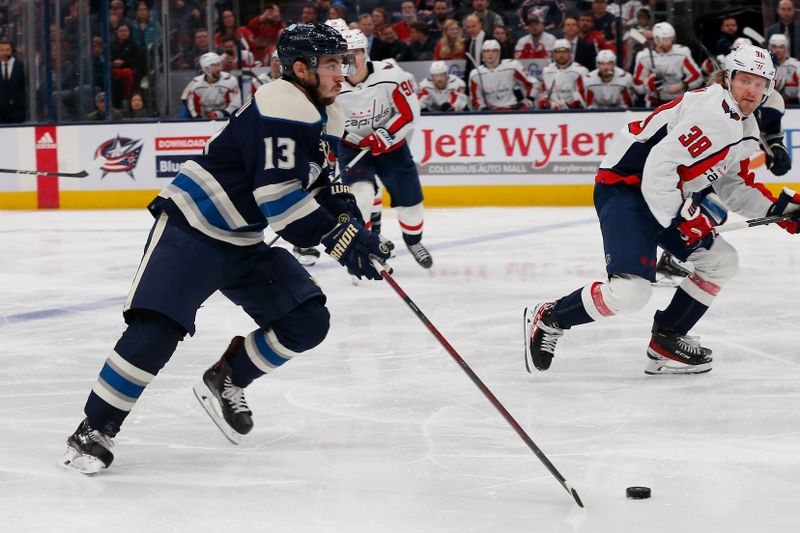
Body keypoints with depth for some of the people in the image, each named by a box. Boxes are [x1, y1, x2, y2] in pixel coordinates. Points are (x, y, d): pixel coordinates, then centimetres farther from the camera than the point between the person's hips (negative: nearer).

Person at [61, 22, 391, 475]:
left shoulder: (328, 119, 8)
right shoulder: (282, 108, -22)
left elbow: (326, 186, 16)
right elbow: (277, 195, -28)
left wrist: (353, 227, -3)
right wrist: (337, 237, -25)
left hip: (245, 242, 9)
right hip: (191, 229, -9)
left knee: (309, 321, -1)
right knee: (157, 327, -21)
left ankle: (225, 382, 18)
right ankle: (96, 429, -10)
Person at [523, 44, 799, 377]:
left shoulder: (745, 129, 13)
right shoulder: (710, 112, -21)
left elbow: (733, 185, 19)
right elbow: (659, 166, -26)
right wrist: (685, 216, -21)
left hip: (671, 197, 11)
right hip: (625, 190, -11)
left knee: (721, 261, 8)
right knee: (631, 291, -23)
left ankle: (665, 343, 11)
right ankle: (548, 319, -3)